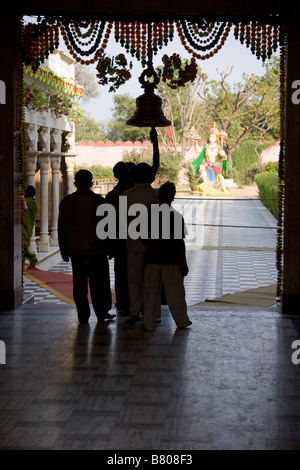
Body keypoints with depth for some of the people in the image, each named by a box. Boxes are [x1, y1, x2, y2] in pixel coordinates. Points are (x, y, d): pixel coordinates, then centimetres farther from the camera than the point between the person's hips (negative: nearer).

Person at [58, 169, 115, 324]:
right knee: (99, 282, 7)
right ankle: (101, 312, 10)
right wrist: (109, 247, 6)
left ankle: (83, 316, 8)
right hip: (96, 249, -2)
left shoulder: (66, 202, 2)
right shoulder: (99, 200, -4)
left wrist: (64, 250, 11)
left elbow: (62, 228, 5)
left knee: (79, 284, 7)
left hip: (75, 250, 2)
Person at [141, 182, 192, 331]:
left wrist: (155, 252, -2)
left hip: (152, 259, 2)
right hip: (172, 260, -2)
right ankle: (181, 321, 20)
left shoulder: (150, 214, 0)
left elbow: (143, 238, -4)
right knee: (175, 291, 8)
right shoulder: (177, 217, -7)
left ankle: (149, 323, 11)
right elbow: (180, 242, -8)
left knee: (151, 291, 8)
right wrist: (184, 263, -3)